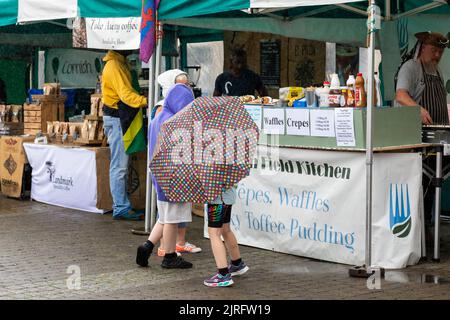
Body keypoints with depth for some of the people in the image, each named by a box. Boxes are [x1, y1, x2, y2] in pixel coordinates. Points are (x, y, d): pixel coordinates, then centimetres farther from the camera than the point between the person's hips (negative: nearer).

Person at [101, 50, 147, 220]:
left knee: (120, 165, 15)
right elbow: (125, 94, -28)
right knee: (119, 166, -8)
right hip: (116, 118, -11)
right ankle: (121, 208, -6)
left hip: (120, 118, 11)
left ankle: (120, 204, 21)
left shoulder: (120, 63, 16)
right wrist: (146, 101, -40)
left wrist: (143, 100, 8)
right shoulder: (114, 65, -17)